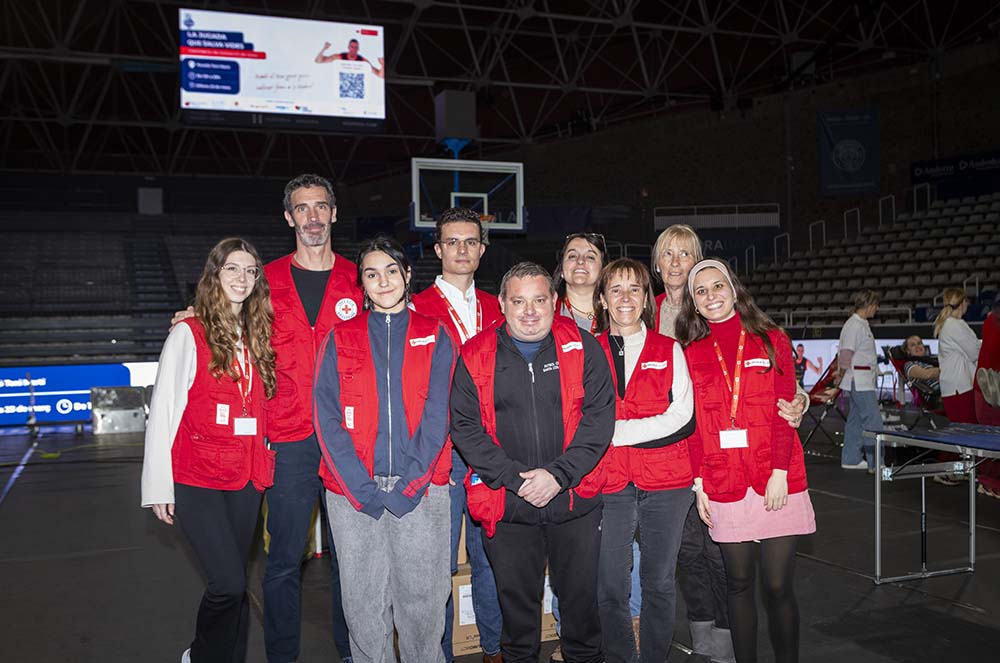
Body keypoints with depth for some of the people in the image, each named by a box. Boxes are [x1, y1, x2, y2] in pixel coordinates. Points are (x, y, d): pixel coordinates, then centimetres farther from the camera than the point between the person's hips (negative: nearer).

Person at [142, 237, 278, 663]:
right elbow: (162, 412, -5)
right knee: (229, 583, -9)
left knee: (234, 585, 9)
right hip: (197, 477, -5)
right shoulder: (189, 333, -3)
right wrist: (160, 486, -8)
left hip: (245, 477, 5)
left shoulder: (257, 336, 11)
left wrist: (261, 464, 6)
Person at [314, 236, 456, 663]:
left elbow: (437, 415, 0)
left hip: (421, 489, 0)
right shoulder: (341, 339, 8)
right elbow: (327, 417, -1)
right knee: (363, 604, 5)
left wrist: (408, 483, -11)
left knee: (422, 600, 5)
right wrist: (363, 488, -11)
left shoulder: (434, 336, 8)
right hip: (353, 490, 1)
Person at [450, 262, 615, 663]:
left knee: (581, 596, 14)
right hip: (507, 505, 0)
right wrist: (515, 478, -13)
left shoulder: (583, 348, -1)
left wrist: (558, 474, -15)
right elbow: (465, 427, -5)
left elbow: (599, 416, -6)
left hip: (576, 501, 0)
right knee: (517, 600, 14)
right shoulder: (476, 356, -1)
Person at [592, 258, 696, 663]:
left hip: (667, 482, 0)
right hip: (610, 483, 0)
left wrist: (616, 429, -10)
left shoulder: (670, 350, 7)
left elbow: (682, 416, -4)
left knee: (660, 583, 9)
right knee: (610, 588, 1)